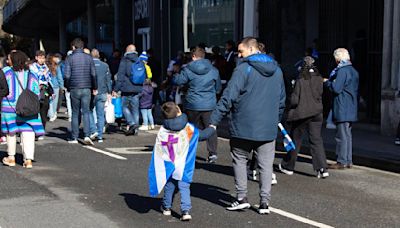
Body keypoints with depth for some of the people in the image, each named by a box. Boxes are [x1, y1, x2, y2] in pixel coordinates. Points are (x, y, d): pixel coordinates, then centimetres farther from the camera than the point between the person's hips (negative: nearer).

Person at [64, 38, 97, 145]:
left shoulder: (70, 58, -2)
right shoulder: (89, 58, 4)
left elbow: (67, 75, -6)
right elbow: (93, 74, 2)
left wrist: (68, 88, 6)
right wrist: (94, 88, 10)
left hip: (74, 89, -1)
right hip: (87, 89, 1)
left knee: (75, 113, 9)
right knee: (86, 112, 2)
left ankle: (74, 137, 11)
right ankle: (86, 135, -14)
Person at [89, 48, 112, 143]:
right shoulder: (105, 65, 4)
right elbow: (108, 80, 6)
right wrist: (109, 92, 10)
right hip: (102, 93, 2)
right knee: (100, 115, 6)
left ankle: (93, 130, -3)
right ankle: (100, 136, 6)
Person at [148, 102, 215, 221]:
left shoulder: (162, 131, -6)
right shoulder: (188, 128, -9)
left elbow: (158, 151, -3)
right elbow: (202, 135, 1)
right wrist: (211, 129, 21)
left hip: (168, 165, 2)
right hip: (183, 166, -2)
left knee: (169, 186, 18)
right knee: (184, 187, 0)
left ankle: (167, 207, 33)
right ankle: (186, 211, -11)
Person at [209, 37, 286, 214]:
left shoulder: (244, 69, -10)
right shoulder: (277, 70, 12)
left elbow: (228, 97, -15)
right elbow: (282, 100, 19)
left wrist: (214, 121, -12)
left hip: (244, 127, -4)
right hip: (268, 129, 5)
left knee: (240, 160, 12)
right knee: (265, 164, 8)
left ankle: (242, 197, 9)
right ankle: (264, 202, 7)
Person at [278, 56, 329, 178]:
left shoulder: (300, 81, -14)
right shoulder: (320, 80, -2)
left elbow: (294, 100, -14)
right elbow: (321, 96, 8)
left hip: (301, 114, -3)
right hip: (316, 114, 3)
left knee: (295, 141, 10)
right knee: (316, 140, 5)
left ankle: (288, 166, 24)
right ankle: (322, 168, -6)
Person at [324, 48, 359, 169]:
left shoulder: (342, 70, -14)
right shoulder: (353, 71, 15)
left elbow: (336, 88, -19)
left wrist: (327, 82, -3)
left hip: (342, 109, -9)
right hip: (351, 109, 9)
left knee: (342, 136, -5)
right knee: (347, 135, 14)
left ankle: (342, 162, -3)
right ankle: (348, 161, 18)